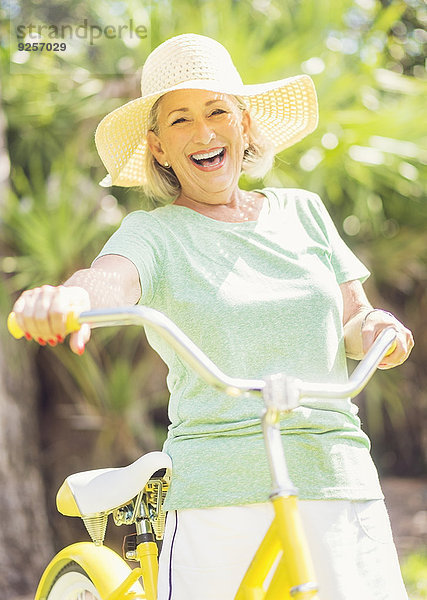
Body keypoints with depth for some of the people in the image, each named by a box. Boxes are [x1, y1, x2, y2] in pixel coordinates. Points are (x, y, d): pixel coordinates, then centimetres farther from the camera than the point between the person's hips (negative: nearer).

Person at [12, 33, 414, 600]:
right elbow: (110, 277, -18)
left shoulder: (301, 211, 15)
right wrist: (70, 295, -42)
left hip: (339, 486, 3)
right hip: (220, 490, -3)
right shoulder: (156, 232, 4)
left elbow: (352, 327, 15)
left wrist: (376, 329, -10)